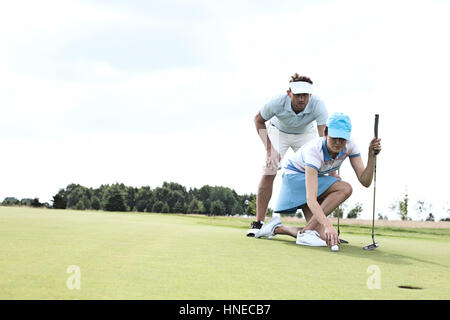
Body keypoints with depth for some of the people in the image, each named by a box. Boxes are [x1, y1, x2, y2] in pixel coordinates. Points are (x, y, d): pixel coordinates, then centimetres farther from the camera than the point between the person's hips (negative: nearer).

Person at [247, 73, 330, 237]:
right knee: (269, 172, -15)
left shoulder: (318, 105, -37)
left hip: (306, 134, 1)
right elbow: (259, 120, -14)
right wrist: (269, 148, -23)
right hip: (278, 131, -1)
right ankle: (258, 222, -8)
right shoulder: (277, 103, -35)